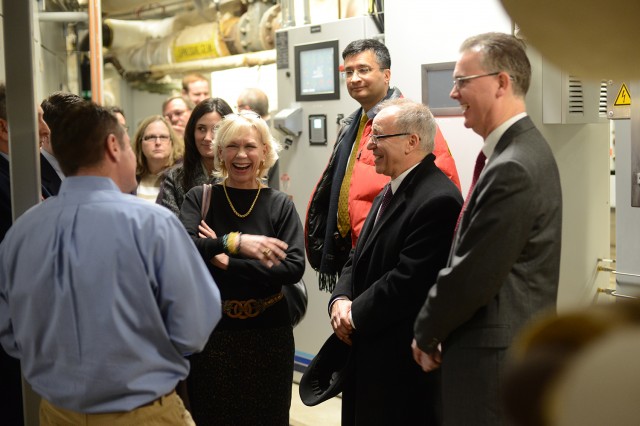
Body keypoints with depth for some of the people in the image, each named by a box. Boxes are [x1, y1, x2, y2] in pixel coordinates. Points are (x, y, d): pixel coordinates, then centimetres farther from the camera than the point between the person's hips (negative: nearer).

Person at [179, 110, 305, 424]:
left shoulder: (280, 205, 0)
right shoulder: (199, 198, 0)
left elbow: (294, 267, -12)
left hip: (268, 333, 0)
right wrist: (234, 242, -30)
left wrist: (228, 263, -16)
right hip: (210, 331, 0)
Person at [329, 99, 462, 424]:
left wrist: (355, 315, -13)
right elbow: (358, 261, 15)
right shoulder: (389, 194, 14)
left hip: (403, 362, -9)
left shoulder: (437, 200, -19)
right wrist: (340, 301, -3)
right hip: (368, 352, 9)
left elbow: (408, 281, -24)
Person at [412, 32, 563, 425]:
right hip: (516, 346, 10)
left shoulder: (513, 168, -24)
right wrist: (438, 329, 11)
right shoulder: (523, 149, 9)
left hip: (493, 356, -10)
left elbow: (472, 276, -22)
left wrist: (426, 333, -6)